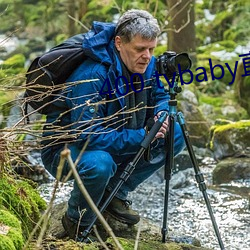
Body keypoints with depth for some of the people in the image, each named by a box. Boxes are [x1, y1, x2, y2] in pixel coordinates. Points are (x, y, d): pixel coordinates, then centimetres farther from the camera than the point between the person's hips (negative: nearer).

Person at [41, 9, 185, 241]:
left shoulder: (147, 65, -8)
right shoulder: (91, 76, -32)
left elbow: (160, 96, 11)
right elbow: (89, 136, -35)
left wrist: (161, 114, -14)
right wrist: (142, 137, -34)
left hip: (115, 142, 8)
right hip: (65, 148, -8)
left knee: (175, 135, -4)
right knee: (99, 164, -41)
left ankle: (115, 193, 6)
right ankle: (77, 222, -9)